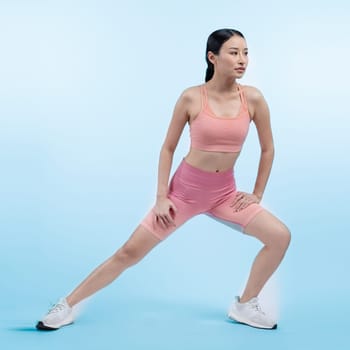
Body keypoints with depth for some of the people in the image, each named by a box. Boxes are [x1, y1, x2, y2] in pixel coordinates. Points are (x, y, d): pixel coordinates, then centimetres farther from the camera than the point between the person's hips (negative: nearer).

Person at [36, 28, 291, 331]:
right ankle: (66, 306, 11)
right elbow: (168, 148, -4)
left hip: (224, 193, 3)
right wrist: (161, 197, -8)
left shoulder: (253, 98, -9)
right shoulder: (191, 97, -13)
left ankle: (245, 305, 8)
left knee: (280, 236, -12)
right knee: (130, 252, -2)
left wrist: (257, 194, 3)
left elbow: (268, 149, 4)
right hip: (184, 189, -3)